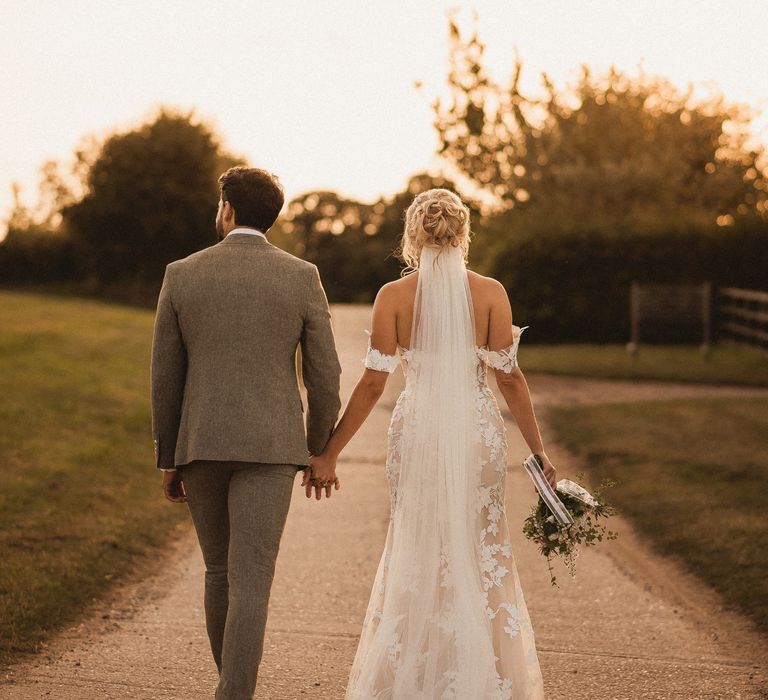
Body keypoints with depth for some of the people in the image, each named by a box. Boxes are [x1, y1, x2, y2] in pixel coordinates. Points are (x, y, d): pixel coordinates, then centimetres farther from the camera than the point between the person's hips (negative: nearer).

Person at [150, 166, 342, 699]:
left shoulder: (182, 275, 2)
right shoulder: (302, 277, -1)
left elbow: (165, 377, 4)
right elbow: (324, 376, 0)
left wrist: (169, 460, 13)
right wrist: (322, 453, 13)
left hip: (199, 443, 2)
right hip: (269, 445, -2)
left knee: (221, 569, 19)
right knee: (250, 581, -5)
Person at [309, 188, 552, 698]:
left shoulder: (393, 296, -5)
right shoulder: (490, 292, -4)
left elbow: (373, 384, -6)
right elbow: (510, 377, -4)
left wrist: (330, 453, 1)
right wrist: (539, 452, 3)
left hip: (418, 433, 0)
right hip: (478, 432, 0)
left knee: (415, 555, 13)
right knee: (483, 556, 13)